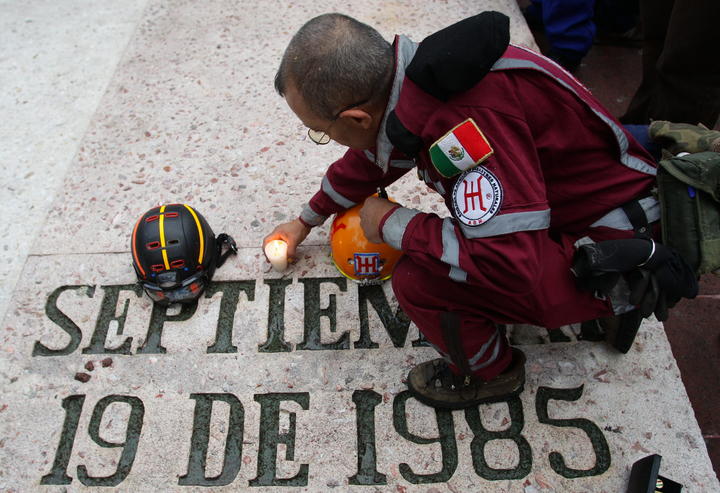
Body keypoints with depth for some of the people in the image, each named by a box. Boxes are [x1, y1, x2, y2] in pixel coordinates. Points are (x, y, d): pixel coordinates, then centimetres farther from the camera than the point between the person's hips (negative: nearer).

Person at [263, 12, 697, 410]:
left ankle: (492, 373, 9)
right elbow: (372, 157, 14)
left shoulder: (468, 116, -35)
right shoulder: (411, 75, -5)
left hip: (610, 258, -9)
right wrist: (307, 220, 29)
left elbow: (514, 266, -35)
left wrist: (391, 224, -21)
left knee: (419, 281, -21)